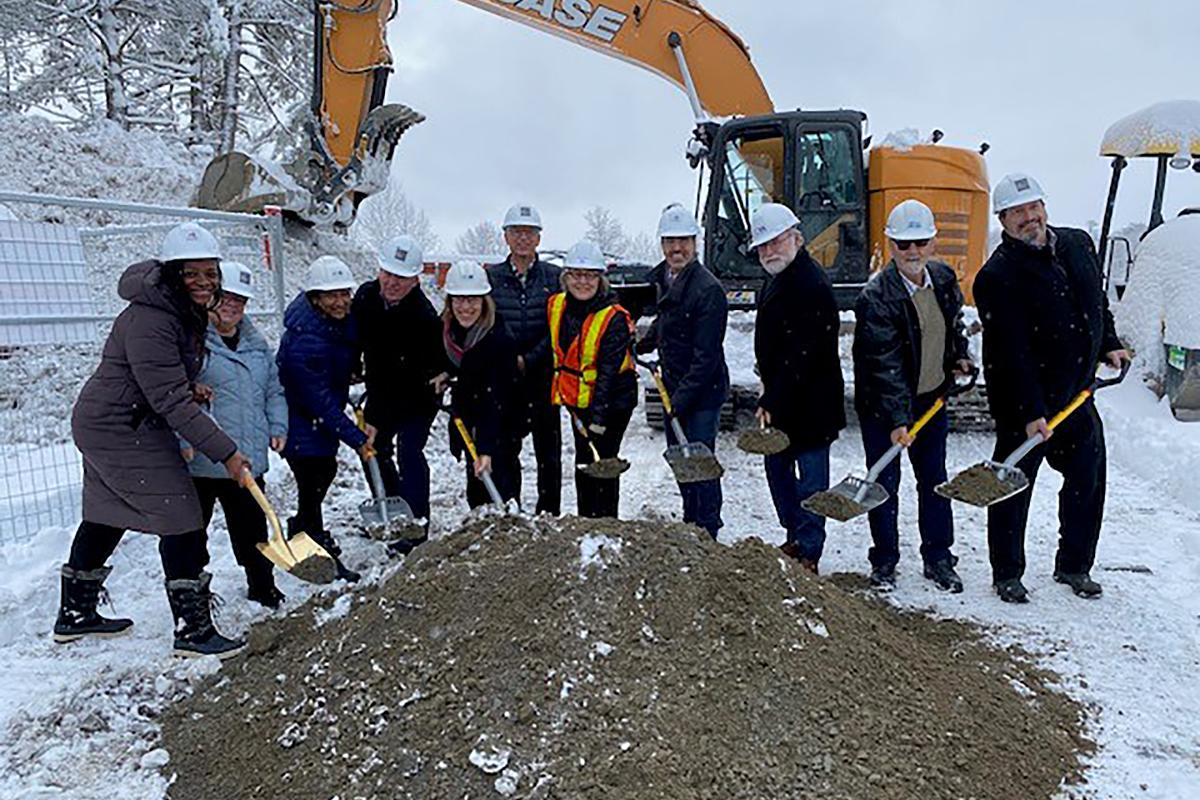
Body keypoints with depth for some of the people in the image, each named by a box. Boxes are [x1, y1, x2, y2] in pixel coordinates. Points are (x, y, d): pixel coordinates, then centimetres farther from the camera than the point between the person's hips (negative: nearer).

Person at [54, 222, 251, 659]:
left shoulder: (187, 310, 4)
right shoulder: (148, 323, -27)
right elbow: (172, 403, -29)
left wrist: (193, 387, 1)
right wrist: (225, 452, -28)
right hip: (119, 430, -10)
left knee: (106, 518, 21)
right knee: (181, 520, -8)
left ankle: (75, 614, 39)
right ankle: (193, 630, -1)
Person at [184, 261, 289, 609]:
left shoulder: (256, 344, 14)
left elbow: (273, 389, 22)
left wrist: (277, 427, 9)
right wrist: (182, 439, -21)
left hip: (248, 460, 5)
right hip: (199, 460, -5)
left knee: (252, 528, 16)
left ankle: (262, 588, 30)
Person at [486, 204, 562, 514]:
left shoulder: (554, 277, 4)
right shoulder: (491, 277, 7)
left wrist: (528, 359, -12)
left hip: (543, 375, -1)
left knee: (548, 450, 5)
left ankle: (549, 514, 15)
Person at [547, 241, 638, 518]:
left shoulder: (614, 319, -20)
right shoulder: (556, 306, -3)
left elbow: (608, 372, -24)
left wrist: (599, 416, -27)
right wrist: (559, 391, 12)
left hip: (611, 401, -6)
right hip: (577, 399, 6)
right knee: (583, 463, 16)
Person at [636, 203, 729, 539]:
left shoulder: (707, 289, -20)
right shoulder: (661, 279, 5)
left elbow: (707, 354, -22)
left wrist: (683, 397, -22)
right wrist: (642, 346, 25)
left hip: (703, 392, -8)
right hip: (673, 388, 8)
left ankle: (708, 534, 11)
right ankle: (690, 524, 33)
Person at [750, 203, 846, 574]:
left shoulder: (812, 285, -19)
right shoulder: (777, 280, 13)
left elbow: (801, 356, -25)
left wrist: (772, 402, -24)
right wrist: (769, 399, 16)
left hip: (810, 402, -10)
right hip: (781, 399, 10)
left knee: (810, 477, 0)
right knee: (778, 468, 17)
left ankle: (809, 554, 11)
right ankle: (796, 539, 32)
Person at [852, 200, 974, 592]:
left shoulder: (944, 279, 0)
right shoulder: (875, 297, -21)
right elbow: (885, 365, -27)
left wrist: (961, 357, 7)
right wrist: (898, 420, -31)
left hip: (932, 398, 6)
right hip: (883, 405, -6)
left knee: (934, 479, 13)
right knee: (885, 483, 4)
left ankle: (938, 559, 27)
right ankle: (884, 562, 20)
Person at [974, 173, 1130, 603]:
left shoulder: (1079, 244, 6)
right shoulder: (997, 276, -18)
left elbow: (1099, 300, 25)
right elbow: (1012, 353, -22)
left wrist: (1109, 344, 18)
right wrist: (1032, 413, -25)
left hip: (1078, 395, 7)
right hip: (1024, 405, -7)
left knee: (1088, 482, 14)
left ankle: (1074, 566, 32)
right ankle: (1007, 574, 21)